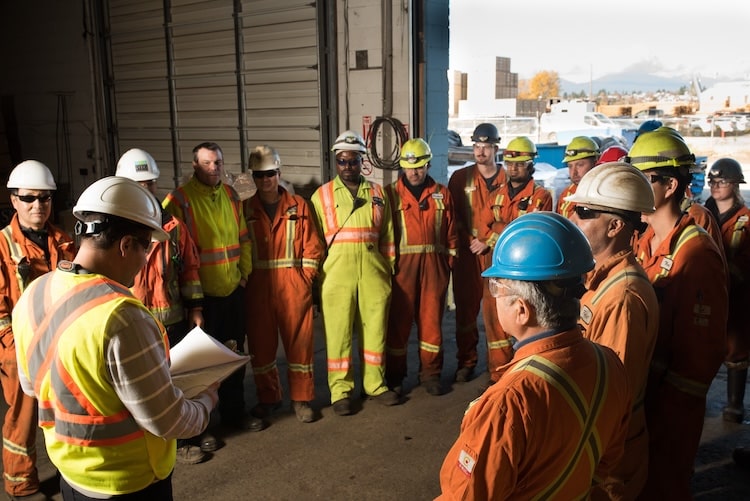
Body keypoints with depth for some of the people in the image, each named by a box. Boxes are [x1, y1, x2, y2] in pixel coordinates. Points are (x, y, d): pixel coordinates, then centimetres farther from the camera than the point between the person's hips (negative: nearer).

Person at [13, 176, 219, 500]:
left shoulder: (31, 297, -8)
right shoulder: (121, 318, -32)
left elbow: (32, 385, 9)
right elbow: (168, 422, -24)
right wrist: (207, 399, -6)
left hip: (70, 471, 7)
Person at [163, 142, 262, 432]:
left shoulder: (230, 196, 8)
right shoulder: (180, 200, -11)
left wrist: (245, 272, 8)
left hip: (234, 289, 6)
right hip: (202, 293, -5)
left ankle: (234, 411, 32)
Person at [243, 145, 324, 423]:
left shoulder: (298, 206, 4)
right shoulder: (245, 209, 6)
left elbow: (312, 247, 3)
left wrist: (305, 278, -4)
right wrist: (244, 279, -2)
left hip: (293, 285, -1)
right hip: (257, 287, 1)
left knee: (299, 342, 3)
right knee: (260, 344, 8)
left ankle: (301, 398, 17)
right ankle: (267, 398, 25)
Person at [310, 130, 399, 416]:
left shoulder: (377, 193, 12)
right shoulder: (322, 195, 7)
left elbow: (387, 236, 13)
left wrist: (389, 270, 11)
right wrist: (315, 273, 2)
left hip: (373, 271, 2)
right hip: (337, 272, -2)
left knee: (375, 327, 8)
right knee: (338, 330, 1)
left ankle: (375, 384, 22)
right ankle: (340, 390, 12)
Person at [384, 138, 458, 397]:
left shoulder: (442, 194, 9)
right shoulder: (390, 193, 2)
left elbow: (451, 234, 11)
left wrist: (449, 264, 7)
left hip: (433, 264, 2)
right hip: (402, 264, -2)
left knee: (432, 319, 7)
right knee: (398, 319, 4)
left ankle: (431, 373, 20)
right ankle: (394, 375, 16)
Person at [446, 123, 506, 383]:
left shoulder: (507, 179, 5)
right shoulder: (460, 178, 8)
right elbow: (453, 215, 6)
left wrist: (488, 242, -8)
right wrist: (470, 240, -5)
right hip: (467, 253, 1)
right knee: (466, 307, 4)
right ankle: (466, 361, 15)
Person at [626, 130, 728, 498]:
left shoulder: (697, 253, -20)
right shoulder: (645, 242, 5)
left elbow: (701, 351, -20)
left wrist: (666, 411, -17)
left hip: (670, 405, -7)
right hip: (634, 391, 7)